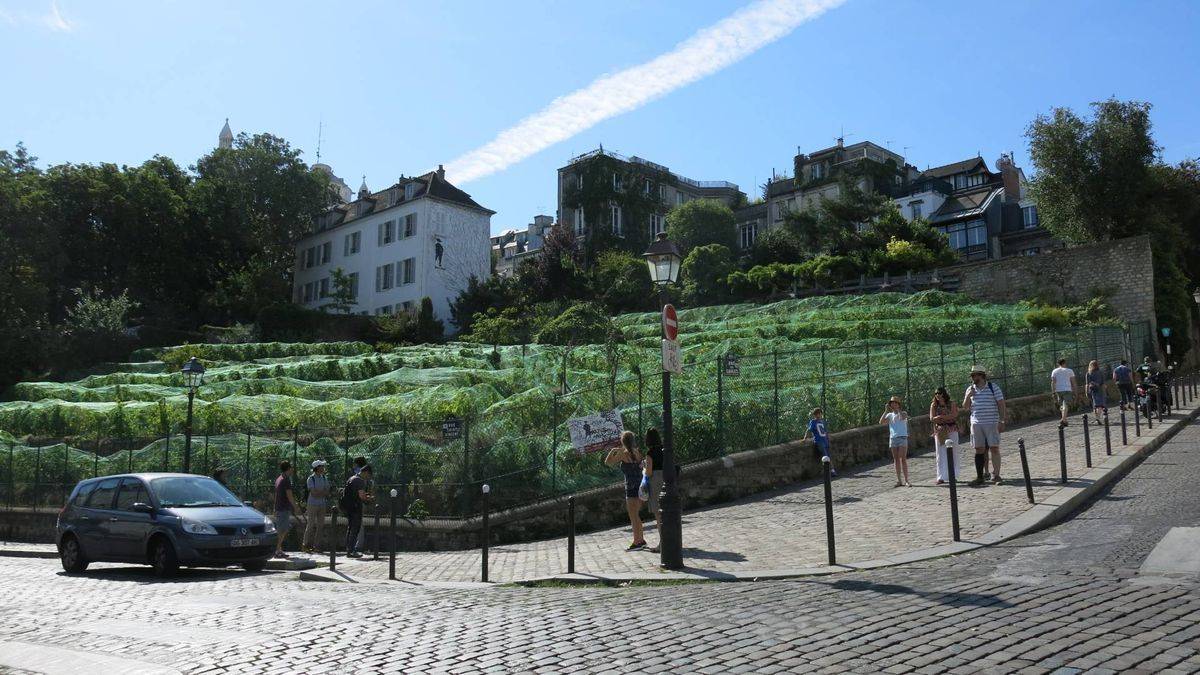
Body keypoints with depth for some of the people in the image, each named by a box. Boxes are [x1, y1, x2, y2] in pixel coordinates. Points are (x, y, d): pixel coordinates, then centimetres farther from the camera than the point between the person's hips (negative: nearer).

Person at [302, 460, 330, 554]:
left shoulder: (325, 478, 11)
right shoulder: (310, 479, -7)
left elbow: (327, 492, 9)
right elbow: (313, 493, -15)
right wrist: (323, 492, -7)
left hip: (322, 504, 5)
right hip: (312, 504, -5)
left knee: (320, 525, 4)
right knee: (311, 524, -4)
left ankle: (316, 545, 10)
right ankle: (305, 544, 5)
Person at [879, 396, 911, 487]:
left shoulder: (903, 413, 3)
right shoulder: (890, 415, 11)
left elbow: (903, 417, -22)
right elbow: (881, 422, -4)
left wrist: (898, 409, -13)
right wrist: (886, 411, -7)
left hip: (902, 438, -4)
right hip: (892, 438, 4)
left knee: (903, 459, -8)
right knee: (896, 460, 5)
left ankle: (906, 480, -6)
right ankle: (899, 480, 9)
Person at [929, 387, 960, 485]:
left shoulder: (952, 404, 2)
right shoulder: (933, 405, 6)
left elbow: (954, 415, -12)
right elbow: (932, 418, -4)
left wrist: (941, 417, -14)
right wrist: (948, 417, -14)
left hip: (952, 430, -1)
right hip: (939, 431, 1)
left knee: (953, 453, 2)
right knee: (941, 455, -1)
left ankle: (953, 475, 11)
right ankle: (941, 477, 0)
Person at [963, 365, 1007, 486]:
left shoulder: (993, 387, -1)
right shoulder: (970, 389, 10)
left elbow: (1001, 404, -3)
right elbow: (965, 407, 11)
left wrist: (1001, 421, -9)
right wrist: (968, 396, -7)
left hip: (992, 423, -3)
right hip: (976, 424, 4)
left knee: (994, 449, -3)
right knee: (979, 450, 5)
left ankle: (996, 475, 3)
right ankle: (980, 477, 9)